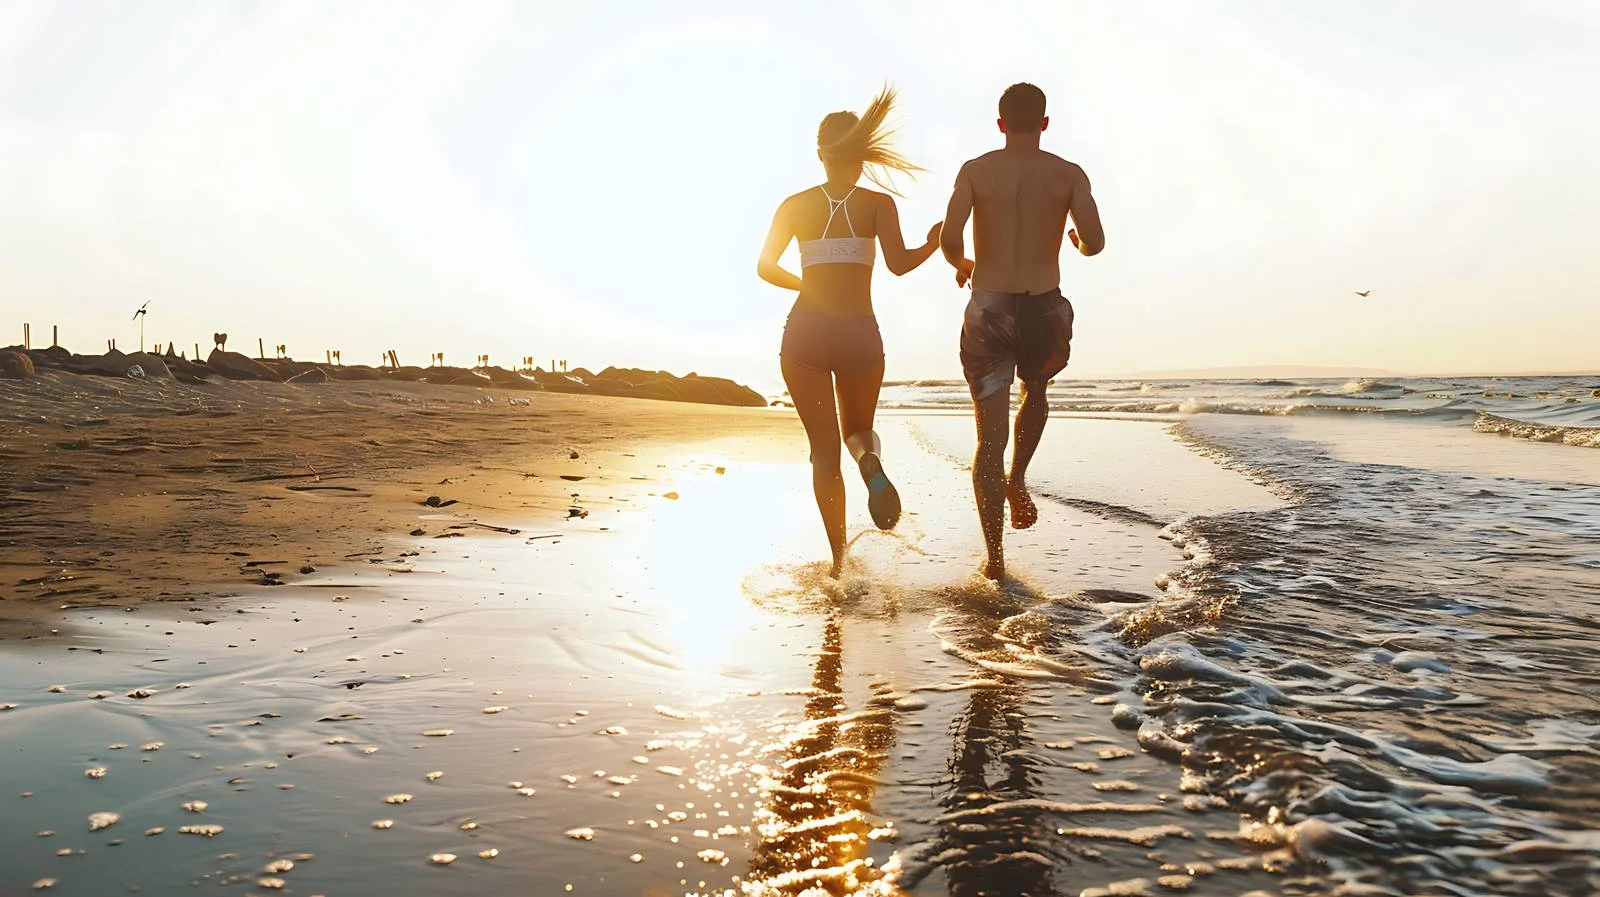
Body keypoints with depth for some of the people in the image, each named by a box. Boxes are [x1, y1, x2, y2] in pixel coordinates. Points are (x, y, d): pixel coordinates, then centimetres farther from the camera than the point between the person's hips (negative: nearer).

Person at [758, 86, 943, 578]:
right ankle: (869, 459, -16)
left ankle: (839, 557, -2)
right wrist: (933, 243, 10)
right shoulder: (878, 202, 4)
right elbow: (898, 263, -9)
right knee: (858, 429, 22)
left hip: (805, 331, 1)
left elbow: (766, 266, 7)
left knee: (825, 449, 7)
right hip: (859, 334, 0)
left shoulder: (796, 204, 9)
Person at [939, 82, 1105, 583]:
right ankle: (1016, 478, 15)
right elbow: (1095, 242, -9)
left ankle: (994, 557, 2)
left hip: (989, 311, 0)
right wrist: (1079, 244, 15)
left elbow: (949, 237, -12)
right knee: (1035, 393, 33)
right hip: (1044, 309, 1)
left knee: (991, 436, 4)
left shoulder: (976, 171, 1)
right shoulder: (1068, 175, 2)